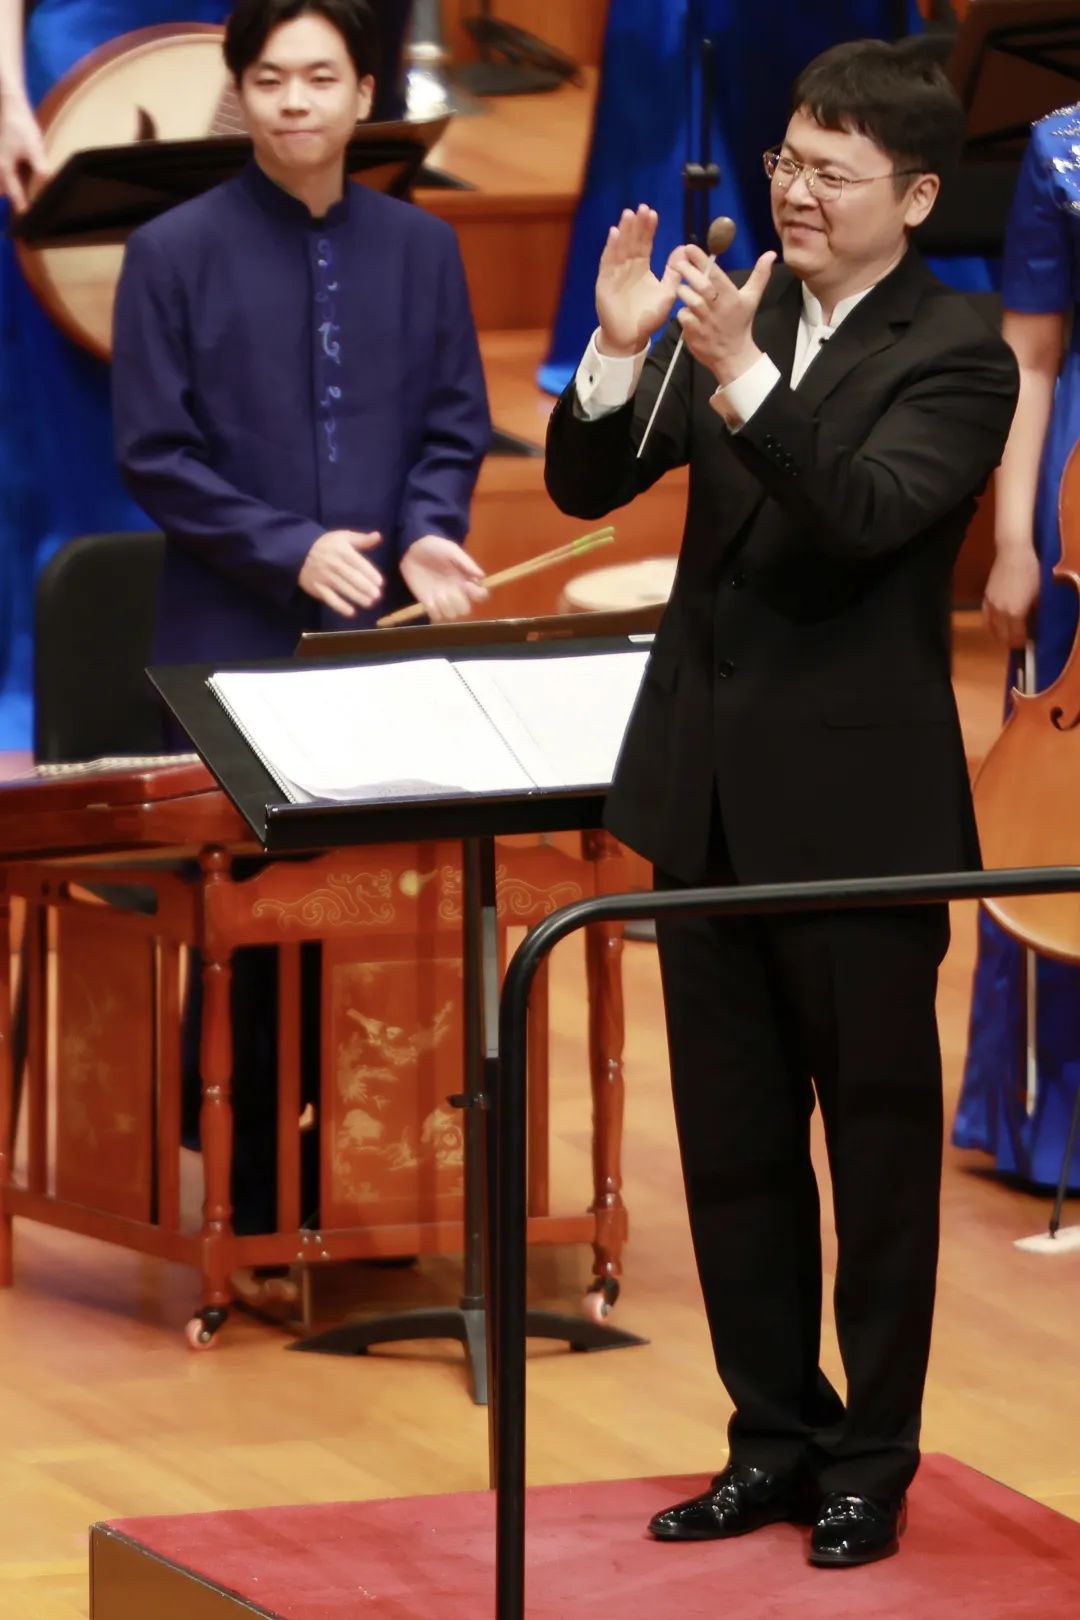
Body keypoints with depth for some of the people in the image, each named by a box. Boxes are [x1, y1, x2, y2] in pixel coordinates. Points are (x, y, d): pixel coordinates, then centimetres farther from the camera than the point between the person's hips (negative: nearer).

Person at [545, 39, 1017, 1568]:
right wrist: (620, 348, -17)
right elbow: (586, 486, 1)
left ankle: (873, 1461, 14)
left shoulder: (955, 356, -10)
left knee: (879, 1147, 4)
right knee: (733, 1143, 12)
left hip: (858, 810, -6)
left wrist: (739, 374, -38)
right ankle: (774, 1440, 23)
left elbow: (867, 513, -26)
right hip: (708, 796, 6)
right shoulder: (737, 311, 5)